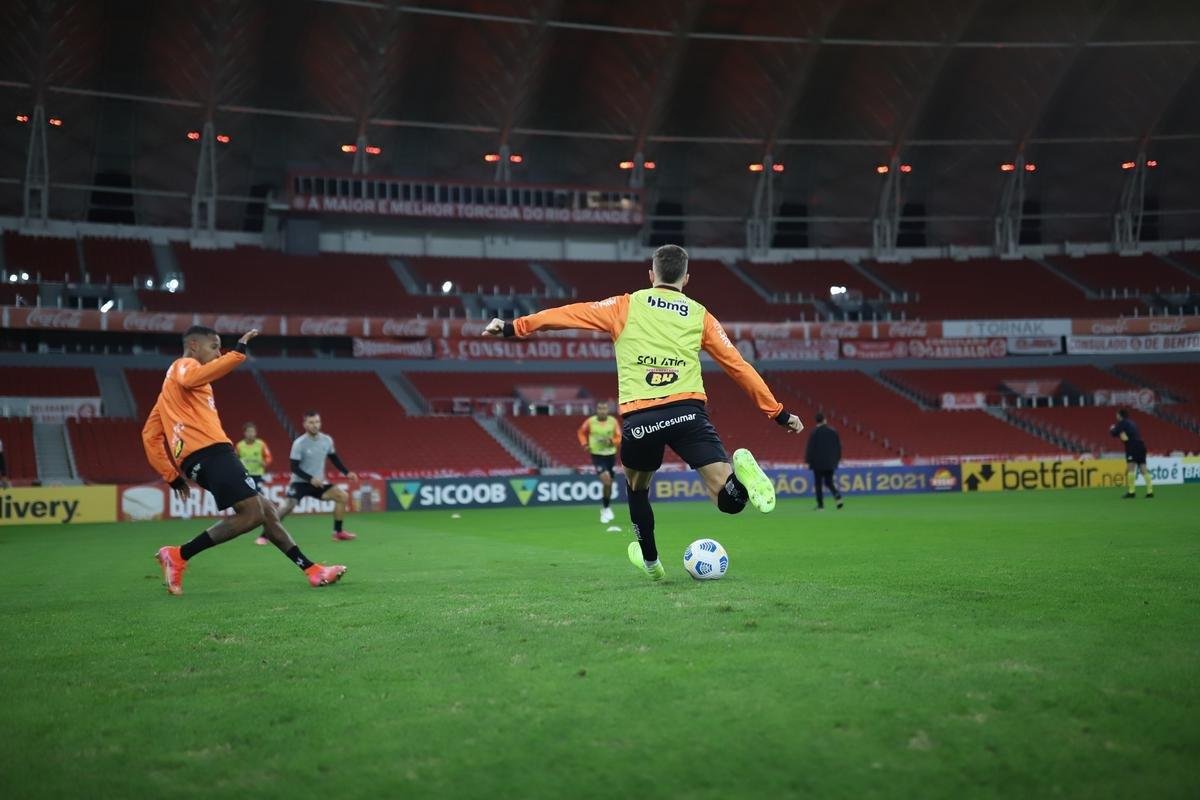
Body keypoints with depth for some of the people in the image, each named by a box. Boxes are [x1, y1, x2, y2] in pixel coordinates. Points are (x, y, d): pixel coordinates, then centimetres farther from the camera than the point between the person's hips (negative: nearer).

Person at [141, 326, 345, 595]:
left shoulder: (173, 384, 31)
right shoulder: (184, 366, 4)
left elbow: (150, 434, 27)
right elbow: (192, 379, -25)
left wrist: (172, 476, 22)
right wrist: (238, 351, -28)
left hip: (198, 459, 10)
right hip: (210, 451, -10)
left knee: (266, 511, 10)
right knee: (252, 514, -17)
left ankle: (312, 570, 9)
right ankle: (179, 555, -15)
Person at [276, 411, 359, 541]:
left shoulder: (327, 440, -1)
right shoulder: (299, 443, -16)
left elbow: (334, 459, 14)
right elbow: (294, 468, -17)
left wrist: (347, 473, 2)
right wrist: (310, 479, -29)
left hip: (318, 483, 5)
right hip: (300, 482, -5)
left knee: (343, 496, -4)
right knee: (287, 506, -25)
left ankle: (338, 533, 6)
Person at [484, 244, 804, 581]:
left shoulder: (627, 306, 16)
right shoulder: (700, 315, 19)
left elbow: (568, 314, 15)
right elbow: (738, 365, 20)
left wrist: (513, 327, 22)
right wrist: (778, 413, 25)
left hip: (639, 418, 0)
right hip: (687, 410, 0)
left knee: (637, 487, 29)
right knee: (730, 499, -4)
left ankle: (650, 562, 34)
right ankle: (740, 473, -36)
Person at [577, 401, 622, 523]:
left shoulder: (613, 421, -3)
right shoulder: (590, 421, -6)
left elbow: (619, 438, 1)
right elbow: (581, 432, 11)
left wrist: (612, 441, -20)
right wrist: (584, 444, -4)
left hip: (610, 455, 3)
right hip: (597, 455, -3)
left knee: (609, 484, 10)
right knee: (606, 480, -21)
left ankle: (605, 507, 32)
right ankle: (606, 508, -6)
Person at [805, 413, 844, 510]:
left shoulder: (814, 432, -9)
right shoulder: (833, 432, 3)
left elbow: (810, 447, -10)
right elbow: (838, 446, 8)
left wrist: (808, 460, -3)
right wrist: (837, 459, 17)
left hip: (818, 463, -4)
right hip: (830, 463, 4)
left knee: (818, 484, 5)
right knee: (829, 482, 13)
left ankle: (820, 504, 3)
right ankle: (838, 496, -13)